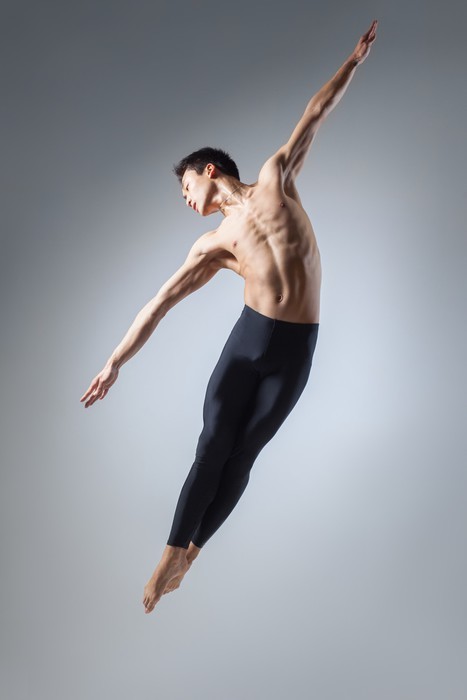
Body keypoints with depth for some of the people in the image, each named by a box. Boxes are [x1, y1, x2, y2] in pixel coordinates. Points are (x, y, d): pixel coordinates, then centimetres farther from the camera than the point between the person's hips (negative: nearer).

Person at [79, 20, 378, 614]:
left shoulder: (274, 179, 9)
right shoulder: (214, 244, 9)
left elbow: (314, 116, 17)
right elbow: (160, 303, 5)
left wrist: (355, 59, 24)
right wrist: (115, 361, 1)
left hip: (296, 349, -1)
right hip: (247, 338, 1)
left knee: (240, 458, 3)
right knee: (210, 451, -2)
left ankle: (188, 556, 12)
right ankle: (170, 559, 6)